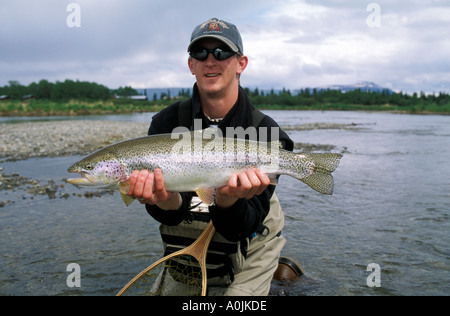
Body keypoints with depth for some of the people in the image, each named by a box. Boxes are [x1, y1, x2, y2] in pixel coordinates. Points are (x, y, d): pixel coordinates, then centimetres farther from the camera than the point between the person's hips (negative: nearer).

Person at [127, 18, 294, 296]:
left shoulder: (264, 132, -18)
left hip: (247, 255, -2)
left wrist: (228, 200, -42)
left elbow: (240, 230, -22)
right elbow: (168, 216, -17)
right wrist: (167, 201, -40)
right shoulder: (167, 123, -10)